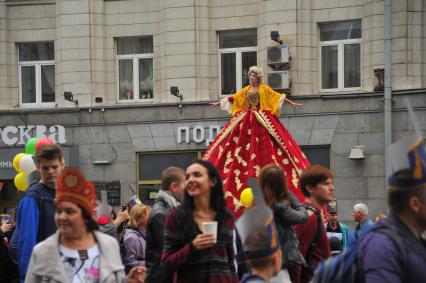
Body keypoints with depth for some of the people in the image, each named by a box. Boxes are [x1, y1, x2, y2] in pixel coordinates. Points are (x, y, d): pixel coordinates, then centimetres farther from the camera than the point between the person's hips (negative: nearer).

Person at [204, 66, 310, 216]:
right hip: (247, 121, 4)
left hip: (262, 120, -4)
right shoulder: (246, 89, 15)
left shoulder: (265, 89, 4)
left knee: (263, 147, -11)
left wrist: (292, 103, -4)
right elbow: (233, 98, 25)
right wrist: (220, 102, 31)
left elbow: (278, 97, 2)